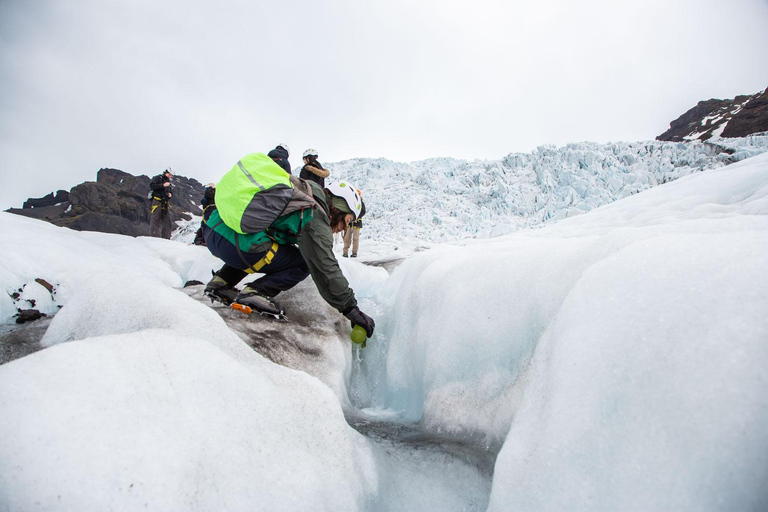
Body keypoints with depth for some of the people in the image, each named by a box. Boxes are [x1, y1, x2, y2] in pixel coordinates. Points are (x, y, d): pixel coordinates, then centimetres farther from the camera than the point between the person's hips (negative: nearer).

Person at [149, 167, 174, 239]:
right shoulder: (158, 178, 3)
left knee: (167, 220, 2)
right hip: (157, 202, -7)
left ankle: (166, 237, 4)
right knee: (155, 219, -8)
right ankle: (154, 236, -10)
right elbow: (152, 185, -10)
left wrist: (170, 194, 5)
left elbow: (171, 192, 28)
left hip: (165, 203, 7)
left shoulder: (169, 182, 23)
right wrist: (163, 185, -18)